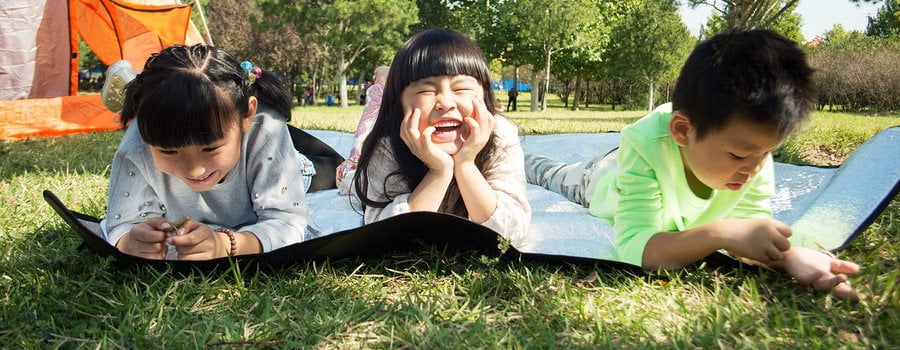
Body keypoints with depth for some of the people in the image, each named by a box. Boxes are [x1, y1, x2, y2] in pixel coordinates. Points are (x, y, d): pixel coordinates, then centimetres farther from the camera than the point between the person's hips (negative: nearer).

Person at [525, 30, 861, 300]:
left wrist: (790, 253, -56)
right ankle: (524, 158, 58)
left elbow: (749, 234, -34)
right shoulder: (646, 147, -51)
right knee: (556, 177, 31)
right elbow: (633, 248, -56)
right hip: (604, 180, -2)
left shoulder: (753, 157, -36)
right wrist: (719, 233, -67)